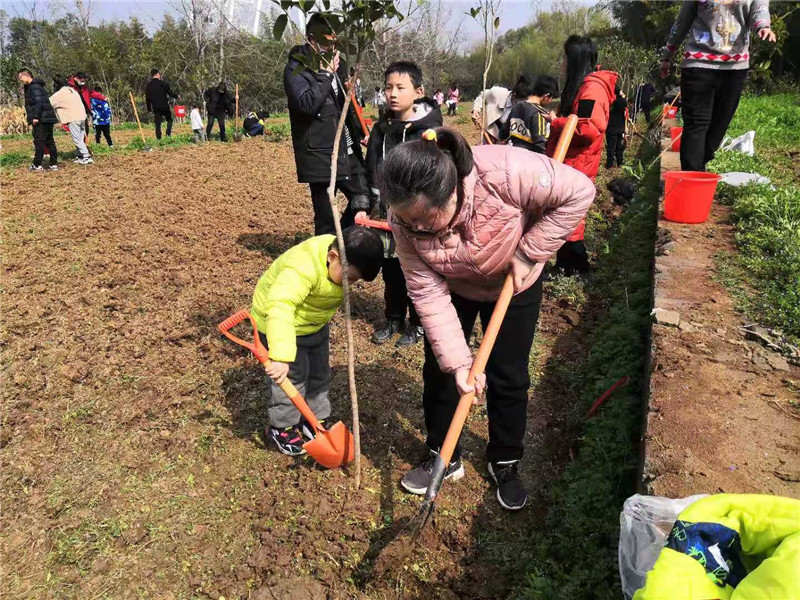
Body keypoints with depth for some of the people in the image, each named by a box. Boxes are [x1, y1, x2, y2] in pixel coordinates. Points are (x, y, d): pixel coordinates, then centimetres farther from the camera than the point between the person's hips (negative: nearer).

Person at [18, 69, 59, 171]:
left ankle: (37, 165, -3)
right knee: (49, 141, 9)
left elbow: (39, 102, -21)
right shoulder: (30, 87, 22)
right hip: (47, 119, 10)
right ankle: (54, 164, 11)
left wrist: (35, 117, -22)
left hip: (42, 120, -10)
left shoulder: (34, 87, -10)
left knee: (39, 141, -6)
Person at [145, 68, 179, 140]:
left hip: (155, 108, 3)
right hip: (165, 106, -2)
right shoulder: (163, 83, -6)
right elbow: (170, 92, -4)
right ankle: (168, 133, -3)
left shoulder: (148, 85, 5)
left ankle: (158, 138, 0)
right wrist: (176, 96, 16)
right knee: (169, 120, 15)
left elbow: (147, 98, 7)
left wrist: (149, 108, 14)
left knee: (157, 123, 5)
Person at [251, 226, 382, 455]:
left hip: (315, 323, 8)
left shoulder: (344, 261, -14)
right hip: (280, 322, -7)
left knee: (320, 374, 13)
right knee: (293, 377, -2)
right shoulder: (302, 268, -41)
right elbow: (280, 308, -52)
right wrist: (281, 356, -59)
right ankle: (281, 427, 20)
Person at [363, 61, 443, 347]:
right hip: (388, 214, 5)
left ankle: (418, 323, 26)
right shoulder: (380, 129, 6)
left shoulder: (431, 131, -10)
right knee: (390, 270, 15)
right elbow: (371, 172, 10)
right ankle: (394, 318, 34)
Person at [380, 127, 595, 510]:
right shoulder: (405, 219, -30)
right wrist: (457, 362, -32)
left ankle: (505, 463, 29)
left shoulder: (506, 172, -41)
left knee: (509, 378, 5)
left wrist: (528, 252, -27)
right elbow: (428, 294, -27)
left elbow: (579, 192, -27)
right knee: (439, 372, 6)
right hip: (453, 288, 2)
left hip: (514, 282, -1)